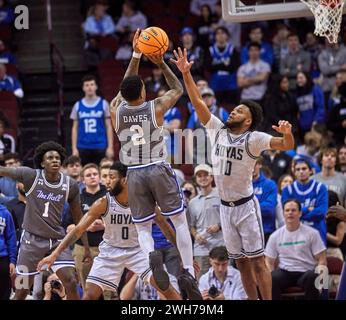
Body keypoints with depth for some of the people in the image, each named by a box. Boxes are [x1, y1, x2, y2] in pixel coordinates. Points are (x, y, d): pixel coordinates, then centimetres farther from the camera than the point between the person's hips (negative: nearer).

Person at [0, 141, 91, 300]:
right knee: (21, 291, 4)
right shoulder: (31, 176, -9)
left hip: (57, 240, 2)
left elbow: (78, 218, 9)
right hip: (32, 239, -2)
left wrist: (86, 247, 10)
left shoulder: (70, 185, 0)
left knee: (71, 283, -13)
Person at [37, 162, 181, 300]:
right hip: (110, 252, 0)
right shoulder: (103, 203, -18)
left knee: (165, 286, -14)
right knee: (90, 294, -8)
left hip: (137, 250, 0)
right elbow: (79, 229, -16)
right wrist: (55, 254, -21)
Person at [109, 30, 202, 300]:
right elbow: (178, 88, 11)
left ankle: (152, 255, -26)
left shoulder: (116, 110, -2)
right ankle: (189, 272, -2)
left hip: (135, 175, 2)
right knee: (180, 221, 9)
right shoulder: (156, 107, -9)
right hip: (159, 170, -2)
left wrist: (136, 55, 20)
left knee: (143, 229, 8)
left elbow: (126, 87, 18)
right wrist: (161, 63, 13)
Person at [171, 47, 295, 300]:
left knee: (257, 260, -6)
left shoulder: (253, 139, -13)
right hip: (225, 207, 6)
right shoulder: (218, 130, 2)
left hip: (246, 206, -6)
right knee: (241, 262, 10)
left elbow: (287, 146, -22)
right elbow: (198, 102, 0)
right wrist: (186, 73, -8)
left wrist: (288, 133, -45)